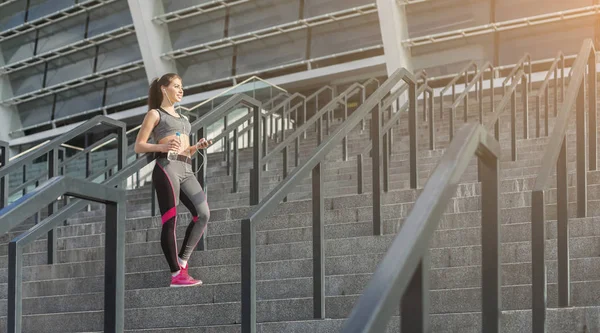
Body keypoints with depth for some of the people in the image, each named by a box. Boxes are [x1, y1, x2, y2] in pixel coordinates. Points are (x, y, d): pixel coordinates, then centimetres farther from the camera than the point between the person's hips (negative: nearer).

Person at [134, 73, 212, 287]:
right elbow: (138, 146, 1)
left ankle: (182, 260, 0)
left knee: (203, 214, -9)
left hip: (186, 169, 7)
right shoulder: (155, 114, 9)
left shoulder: (183, 118, 30)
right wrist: (162, 147, -16)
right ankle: (177, 274, -10)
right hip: (166, 167, -7)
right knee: (170, 220, -9)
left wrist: (197, 147, 8)